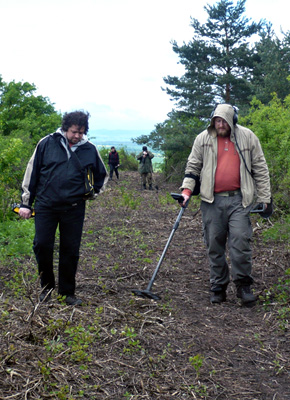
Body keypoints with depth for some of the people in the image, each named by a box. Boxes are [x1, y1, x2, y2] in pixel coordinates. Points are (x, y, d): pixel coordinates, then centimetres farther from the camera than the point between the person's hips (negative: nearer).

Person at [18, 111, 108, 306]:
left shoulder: (90, 149, 2)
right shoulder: (47, 143, -1)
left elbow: (102, 176, 19)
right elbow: (32, 172, 4)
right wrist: (26, 202, 4)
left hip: (74, 209, 1)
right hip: (45, 205, 0)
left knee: (70, 251, 5)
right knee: (42, 245, -1)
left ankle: (67, 292, 20)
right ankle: (47, 286, 22)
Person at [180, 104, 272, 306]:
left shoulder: (247, 137, 5)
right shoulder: (203, 138, 7)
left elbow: (260, 169, 9)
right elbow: (193, 166, 14)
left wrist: (265, 197, 6)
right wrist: (187, 189, 1)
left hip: (239, 200, -1)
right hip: (212, 201, 2)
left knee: (240, 241, -10)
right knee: (214, 245, 5)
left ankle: (244, 285, 7)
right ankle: (218, 287, 19)